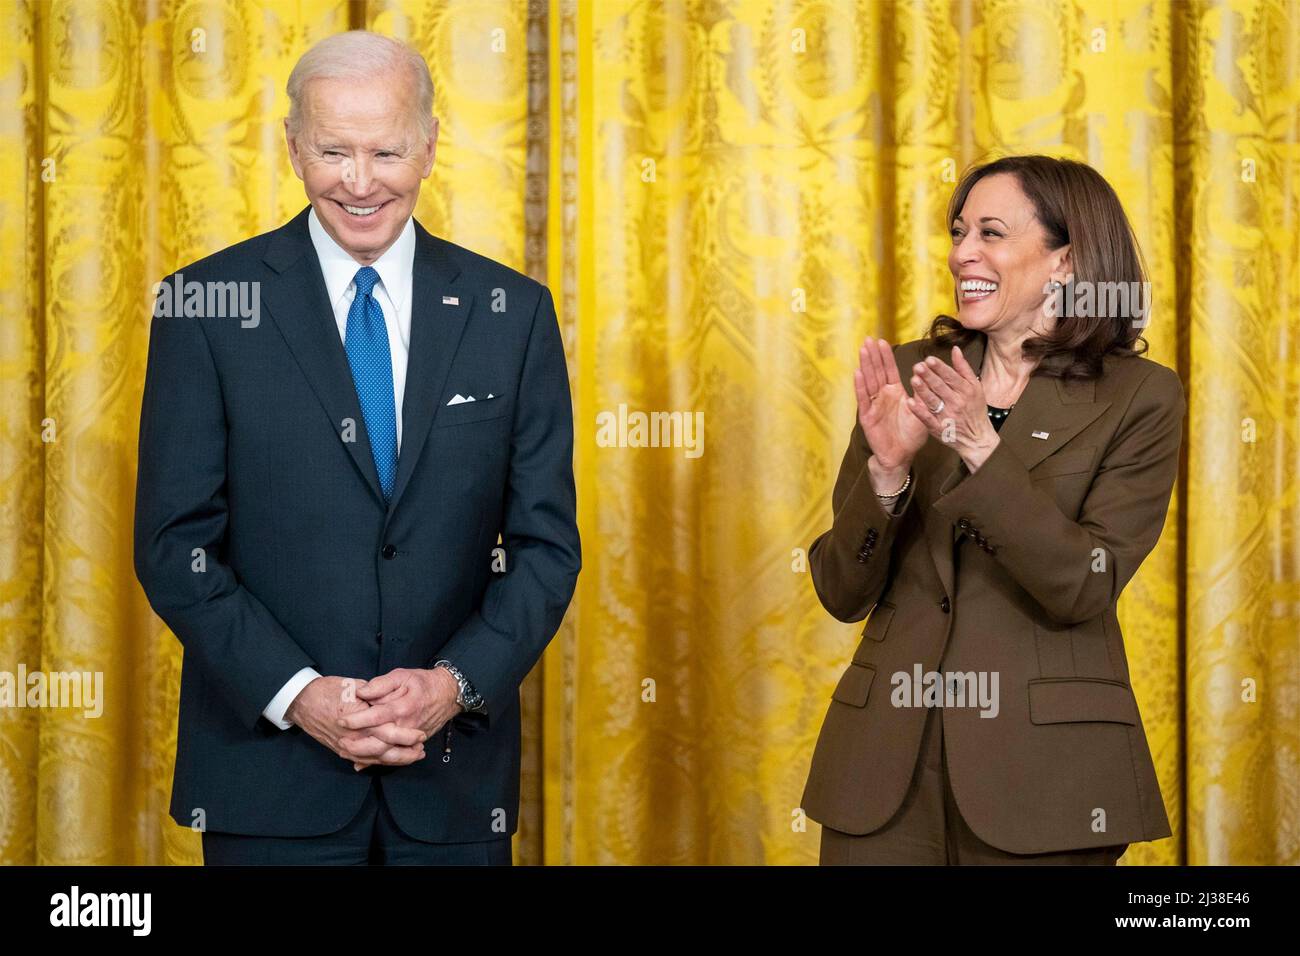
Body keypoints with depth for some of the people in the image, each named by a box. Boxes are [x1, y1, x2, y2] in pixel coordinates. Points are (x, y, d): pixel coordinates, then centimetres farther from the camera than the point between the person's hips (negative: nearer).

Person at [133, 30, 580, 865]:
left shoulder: (511, 312, 3)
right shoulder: (208, 304, -2)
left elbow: (548, 541, 3)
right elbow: (174, 543, -4)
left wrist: (458, 683, -11)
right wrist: (297, 694, -14)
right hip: (271, 772, -1)